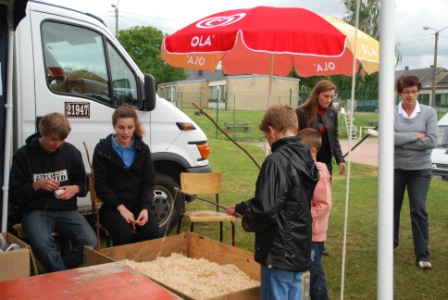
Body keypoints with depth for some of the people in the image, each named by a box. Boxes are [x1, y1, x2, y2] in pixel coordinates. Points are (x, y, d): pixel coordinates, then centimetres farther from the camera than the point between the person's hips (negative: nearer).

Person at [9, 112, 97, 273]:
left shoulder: (71, 151, 5)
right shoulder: (23, 155, 0)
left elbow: (84, 184, 15)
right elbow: (14, 196, 2)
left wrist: (75, 188, -9)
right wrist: (36, 185, -16)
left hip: (66, 210, 2)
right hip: (35, 211, -2)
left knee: (90, 242, -27)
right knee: (43, 244, -36)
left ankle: (55, 273, -7)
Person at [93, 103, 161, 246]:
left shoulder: (143, 149, 7)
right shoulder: (102, 149, 0)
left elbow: (149, 183, 5)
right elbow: (100, 185, -4)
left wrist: (145, 208, -13)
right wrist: (121, 208, -15)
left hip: (139, 205, 3)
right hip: (112, 207, -2)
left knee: (154, 233, -23)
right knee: (124, 234, -30)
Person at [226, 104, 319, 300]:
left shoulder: (276, 161, -21)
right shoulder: (306, 159, 6)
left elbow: (265, 209, -25)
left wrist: (247, 221, -3)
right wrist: (240, 208, 22)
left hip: (279, 254, -8)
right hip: (300, 252, 8)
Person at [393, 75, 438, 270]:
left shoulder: (429, 112, -5)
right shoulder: (391, 113, -7)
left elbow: (432, 141, -15)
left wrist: (402, 142, -15)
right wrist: (416, 135, -16)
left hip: (420, 170, -1)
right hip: (395, 169, 1)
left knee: (418, 210, -4)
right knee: (392, 208, 14)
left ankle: (422, 255, 4)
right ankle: (391, 243, 35)